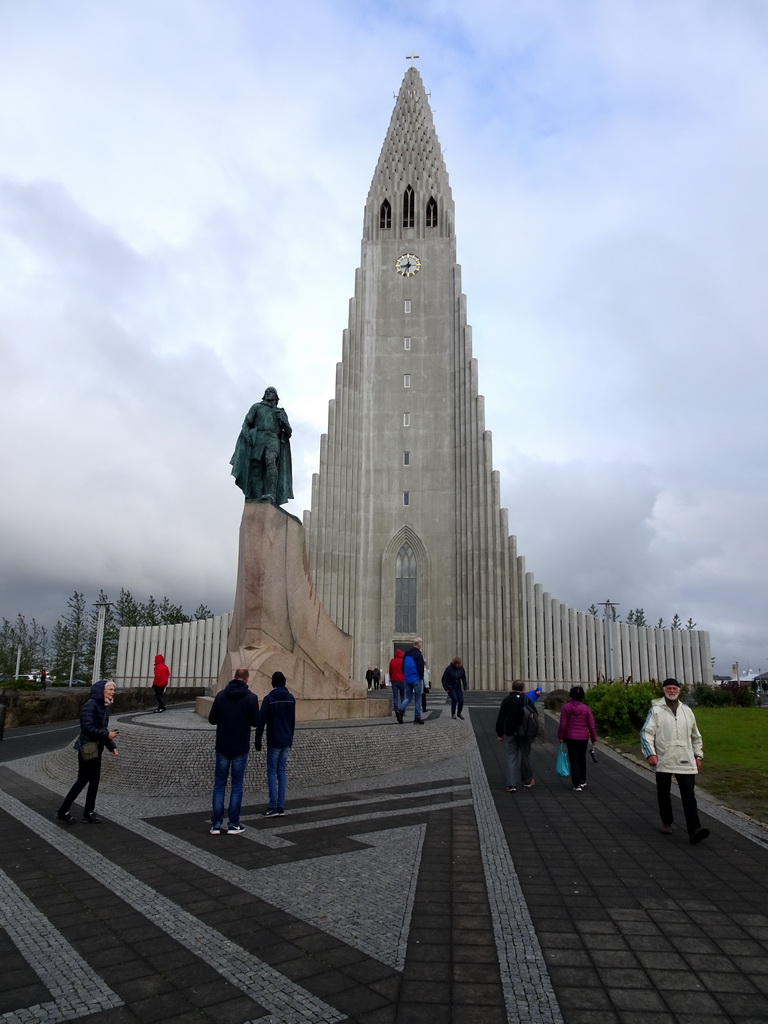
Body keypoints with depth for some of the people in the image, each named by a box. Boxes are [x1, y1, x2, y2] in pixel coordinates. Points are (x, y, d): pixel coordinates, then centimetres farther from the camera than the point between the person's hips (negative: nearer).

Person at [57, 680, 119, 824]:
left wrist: (112, 746, 7)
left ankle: (89, 813, 20)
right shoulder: (91, 705, -17)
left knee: (94, 780, 11)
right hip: (87, 748, -9)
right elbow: (87, 727, -23)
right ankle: (63, 811, 13)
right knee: (83, 780, 0)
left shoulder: (104, 706, 9)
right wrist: (107, 735, -20)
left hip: (97, 749, 9)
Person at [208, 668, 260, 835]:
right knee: (237, 785, 7)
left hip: (222, 747, 2)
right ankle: (233, 824, 8)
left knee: (219, 785, 9)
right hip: (241, 748, -2)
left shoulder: (221, 695, -4)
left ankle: (216, 824, 9)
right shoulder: (251, 698, -9)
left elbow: (212, 719, -1)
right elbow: (255, 722, -6)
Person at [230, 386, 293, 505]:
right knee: (256, 469, -13)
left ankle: (271, 495, -41)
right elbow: (246, 423, 11)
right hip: (257, 439, 1)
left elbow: (288, 432, 18)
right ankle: (257, 499, -18)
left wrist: (282, 419, 1)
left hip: (273, 440, -1)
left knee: (270, 461, -29)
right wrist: (247, 435, -10)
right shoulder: (256, 407, 22)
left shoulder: (281, 413, 26)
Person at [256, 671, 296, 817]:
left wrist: (258, 740, -3)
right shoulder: (290, 698, 6)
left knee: (272, 772, 1)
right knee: (281, 772, 9)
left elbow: (261, 721, -12)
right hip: (286, 742, 5)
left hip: (274, 742, -5)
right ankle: (281, 807, 9)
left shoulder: (269, 699, -10)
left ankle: (273, 807, -2)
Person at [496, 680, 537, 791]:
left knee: (511, 756, 3)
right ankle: (527, 780, 28)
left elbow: (500, 718, -4)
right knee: (525, 756, 15)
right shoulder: (527, 700, -4)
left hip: (510, 733, 0)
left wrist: (500, 734, 4)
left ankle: (511, 784, -5)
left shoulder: (506, 700, -4)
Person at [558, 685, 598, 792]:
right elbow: (591, 725, -3)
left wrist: (560, 736, 4)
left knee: (573, 760, 2)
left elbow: (563, 724, -8)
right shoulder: (586, 708, -5)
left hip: (570, 737, -1)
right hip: (583, 737, 2)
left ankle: (577, 785, -2)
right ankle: (583, 781, 31)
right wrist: (594, 738, 8)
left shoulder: (566, 707, -8)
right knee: (582, 759, 20)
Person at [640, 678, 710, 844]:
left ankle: (694, 830, -13)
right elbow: (646, 732, -8)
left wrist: (698, 755, 16)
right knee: (664, 793, 11)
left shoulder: (687, 711, 12)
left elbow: (696, 736, 22)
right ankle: (666, 823, 28)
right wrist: (650, 753, -17)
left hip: (685, 761, 2)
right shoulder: (656, 710, -2)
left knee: (689, 794, -8)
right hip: (663, 760, -2)